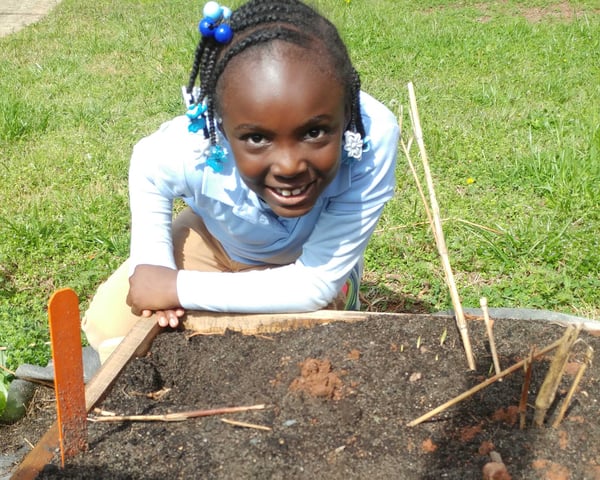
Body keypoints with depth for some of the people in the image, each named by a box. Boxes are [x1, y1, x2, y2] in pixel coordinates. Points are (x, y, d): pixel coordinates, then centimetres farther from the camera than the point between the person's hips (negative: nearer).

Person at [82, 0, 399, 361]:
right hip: (217, 240, 1)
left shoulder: (373, 140, -44)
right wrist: (154, 268, -22)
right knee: (110, 324, -8)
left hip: (314, 263, 0)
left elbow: (316, 284, -34)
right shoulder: (190, 149, -38)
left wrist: (177, 289, -33)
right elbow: (147, 171, -9)